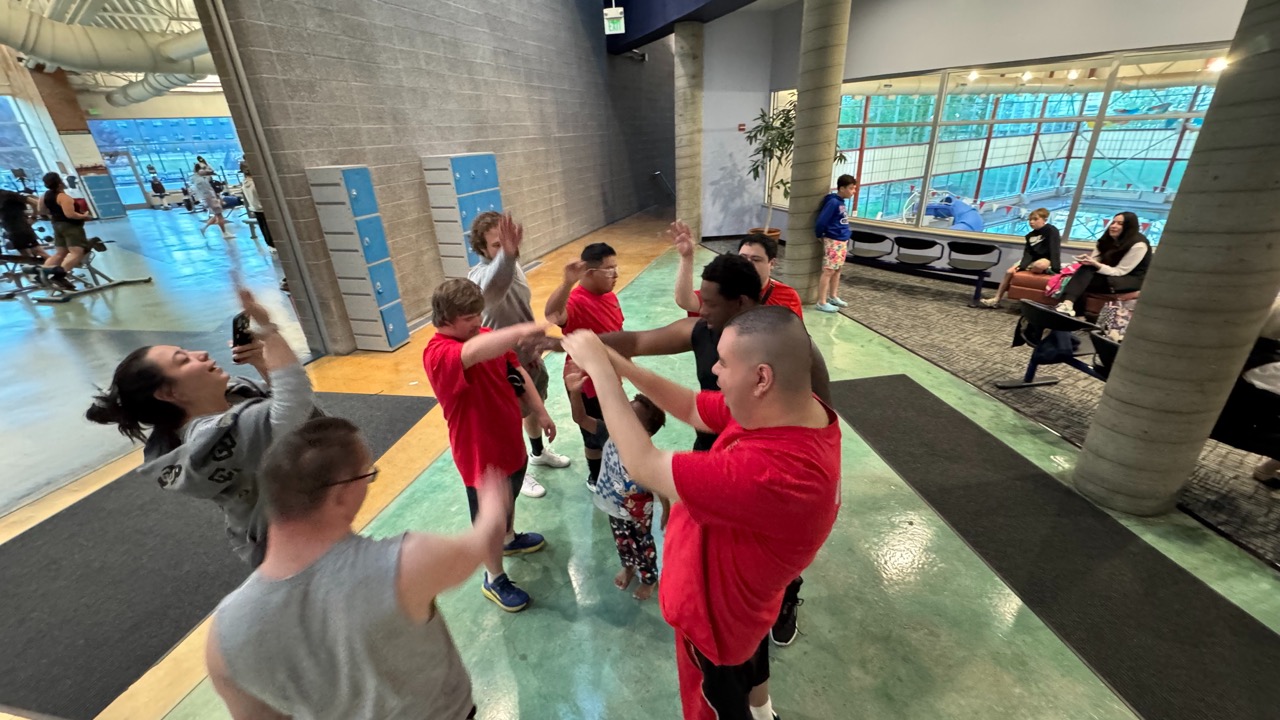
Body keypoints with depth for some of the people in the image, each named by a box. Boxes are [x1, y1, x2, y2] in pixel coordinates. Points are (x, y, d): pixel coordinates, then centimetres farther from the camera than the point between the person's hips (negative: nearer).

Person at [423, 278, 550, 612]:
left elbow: (517, 373, 6)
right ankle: (495, 580, 38)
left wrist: (540, 412, 3)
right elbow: (474, 353, -52)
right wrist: (522, 330, -63)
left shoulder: (486, 337, -3)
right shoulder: (438, 354, -28)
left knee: (509, 499, 32)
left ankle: (510, 539, 60)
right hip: (482, 455, -7)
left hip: (511, 442, 8)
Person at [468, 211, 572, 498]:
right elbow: (493, 287, -57)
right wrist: (507, 253, -75)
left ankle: (538, 452, 52)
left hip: (531, 355, 8)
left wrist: (536, 344, 15)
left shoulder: (514, 266, -3)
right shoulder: (480, 277, -29)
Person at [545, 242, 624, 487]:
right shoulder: (575, 301, -28)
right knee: (595, 436, 14)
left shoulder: (609, 296, -1)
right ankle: (596, 478, 38)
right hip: (587, 383, -8)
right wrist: (568, 283, -67)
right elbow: (552, 315, -52)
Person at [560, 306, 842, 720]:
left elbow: (643, 466, -39)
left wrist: (599, 369, -31)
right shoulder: (792, 409, -18)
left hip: (715, 613, -8)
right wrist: (621, 365, -18)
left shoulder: (772, 473, -46)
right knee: (750, 672, 39)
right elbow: (692, 409, -8)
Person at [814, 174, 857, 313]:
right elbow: (821, 222, -20)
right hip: (833, 242, -9)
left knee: (837, 270, 16)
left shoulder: (841, 202, 10)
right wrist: (820, 236, -5)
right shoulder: (833, 202, -17)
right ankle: (822, 302, -1)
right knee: (828, 271, -5)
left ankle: (833, 297, 27)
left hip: (842, 241, 9)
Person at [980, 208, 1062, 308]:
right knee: (1009, 272, -13)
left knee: (1039, 265, -42)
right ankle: (996, 299, -15)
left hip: (1047, 260, -6)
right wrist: (1022, 266, -21)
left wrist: (1056, 269, -29)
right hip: (1033, 260, 7)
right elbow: (1028, 254, -1)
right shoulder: (1029, 236, 9)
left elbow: (1055, 250, -19)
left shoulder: (1052, 231, -10)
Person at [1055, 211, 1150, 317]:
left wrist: (1096, 265, -36)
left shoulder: (1139, 245, -18)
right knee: (1086, 269, -29)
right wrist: (1087, 260, -27)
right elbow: (1096, 260, -3)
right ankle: (1067, 304, -48)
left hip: (1133, 279, -6)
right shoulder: (1108, 239, 3)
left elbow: (1119, 272, -21)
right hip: (1111, 275, 6)